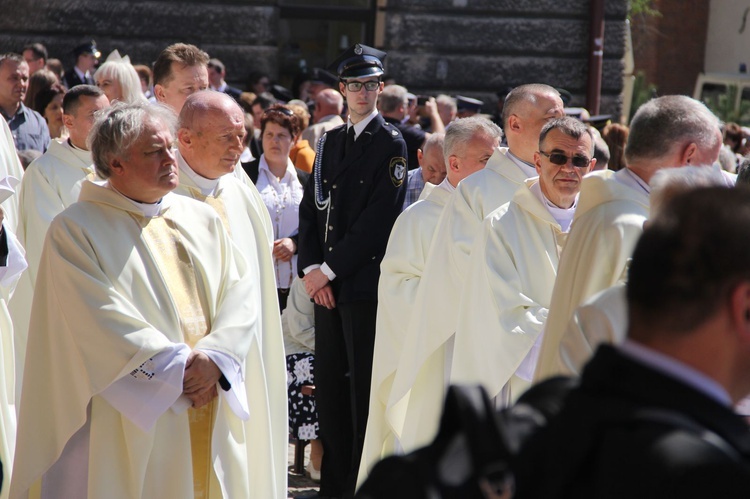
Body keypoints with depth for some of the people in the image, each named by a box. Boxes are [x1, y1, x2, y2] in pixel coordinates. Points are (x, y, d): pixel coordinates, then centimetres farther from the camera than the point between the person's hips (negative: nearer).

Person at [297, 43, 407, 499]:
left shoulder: (391, 143, -5)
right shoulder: (331, 141, 16)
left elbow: (379, 219, -12)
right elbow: (311, 208, 14)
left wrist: (331, 268, -12)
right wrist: (311, 266, -1)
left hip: (366, 282, -6)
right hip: (326, 283, 7)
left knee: (364, 388, -3)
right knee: (329, 384, 9)